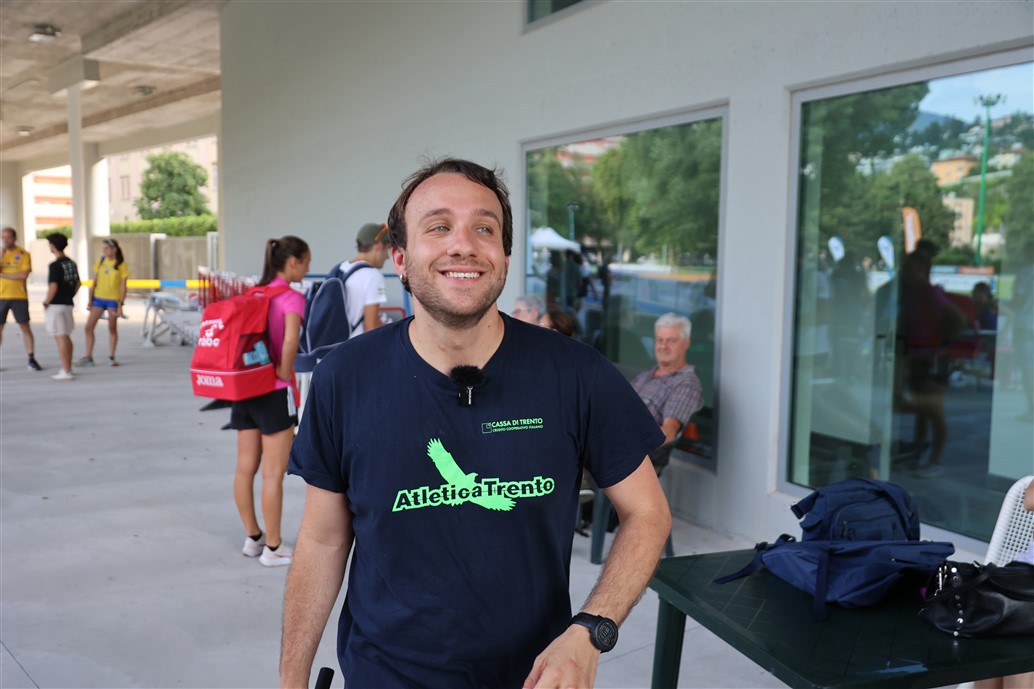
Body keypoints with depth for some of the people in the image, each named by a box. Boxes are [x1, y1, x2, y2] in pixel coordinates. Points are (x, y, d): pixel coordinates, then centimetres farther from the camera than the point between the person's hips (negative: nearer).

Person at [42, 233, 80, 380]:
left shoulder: (55, 265, -16)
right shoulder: (72, 263, 9)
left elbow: (53, 287, -21)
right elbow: (77, 283, 15)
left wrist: (46, 302, -9)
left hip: (56, 305, -8)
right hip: (68, 304, 8)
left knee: (60, 337, -5)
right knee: (66, 337, 15)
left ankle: (66, 371, -4)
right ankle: (67, 369, 22)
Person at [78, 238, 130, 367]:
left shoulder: (121, 265, -5)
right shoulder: (100, 261, 6)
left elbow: (123, 286, -6)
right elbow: (94, 282, 10)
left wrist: (120, 305, -12)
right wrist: (90, 300, 7)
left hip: (113, 299, -4)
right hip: (98, 298, 4)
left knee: (112, 328, 5)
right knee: (88, 327, 0)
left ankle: (111, 357, 14)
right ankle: (88, 357, 6)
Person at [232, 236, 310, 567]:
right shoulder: (292, 297, -12)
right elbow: (290, 340, -28)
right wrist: (284, 373, -16)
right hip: (274, 392, -7)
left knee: (245, 469, 13)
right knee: (273, 474, 1)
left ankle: (253, 538, 26)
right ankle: (273, 547, 9)